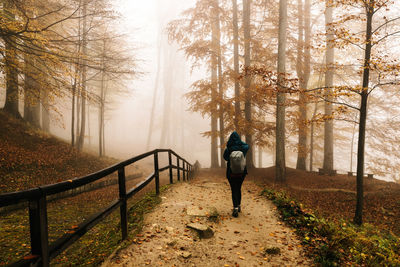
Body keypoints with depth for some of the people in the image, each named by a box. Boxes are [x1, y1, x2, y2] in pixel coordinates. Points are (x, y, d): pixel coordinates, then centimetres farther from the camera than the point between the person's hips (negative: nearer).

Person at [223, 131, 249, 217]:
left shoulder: (228, 150, -15)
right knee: (238, 189, 21)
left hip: (231, 173, -3)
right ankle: (238, 206, 32)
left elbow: (225, 157, 5)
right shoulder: (243, 148, -8)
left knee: (234, 190, 3)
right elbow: (247, 145, 17)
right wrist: (239, 141, 6)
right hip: (242, 172, 3)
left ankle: (235, 208, -12)